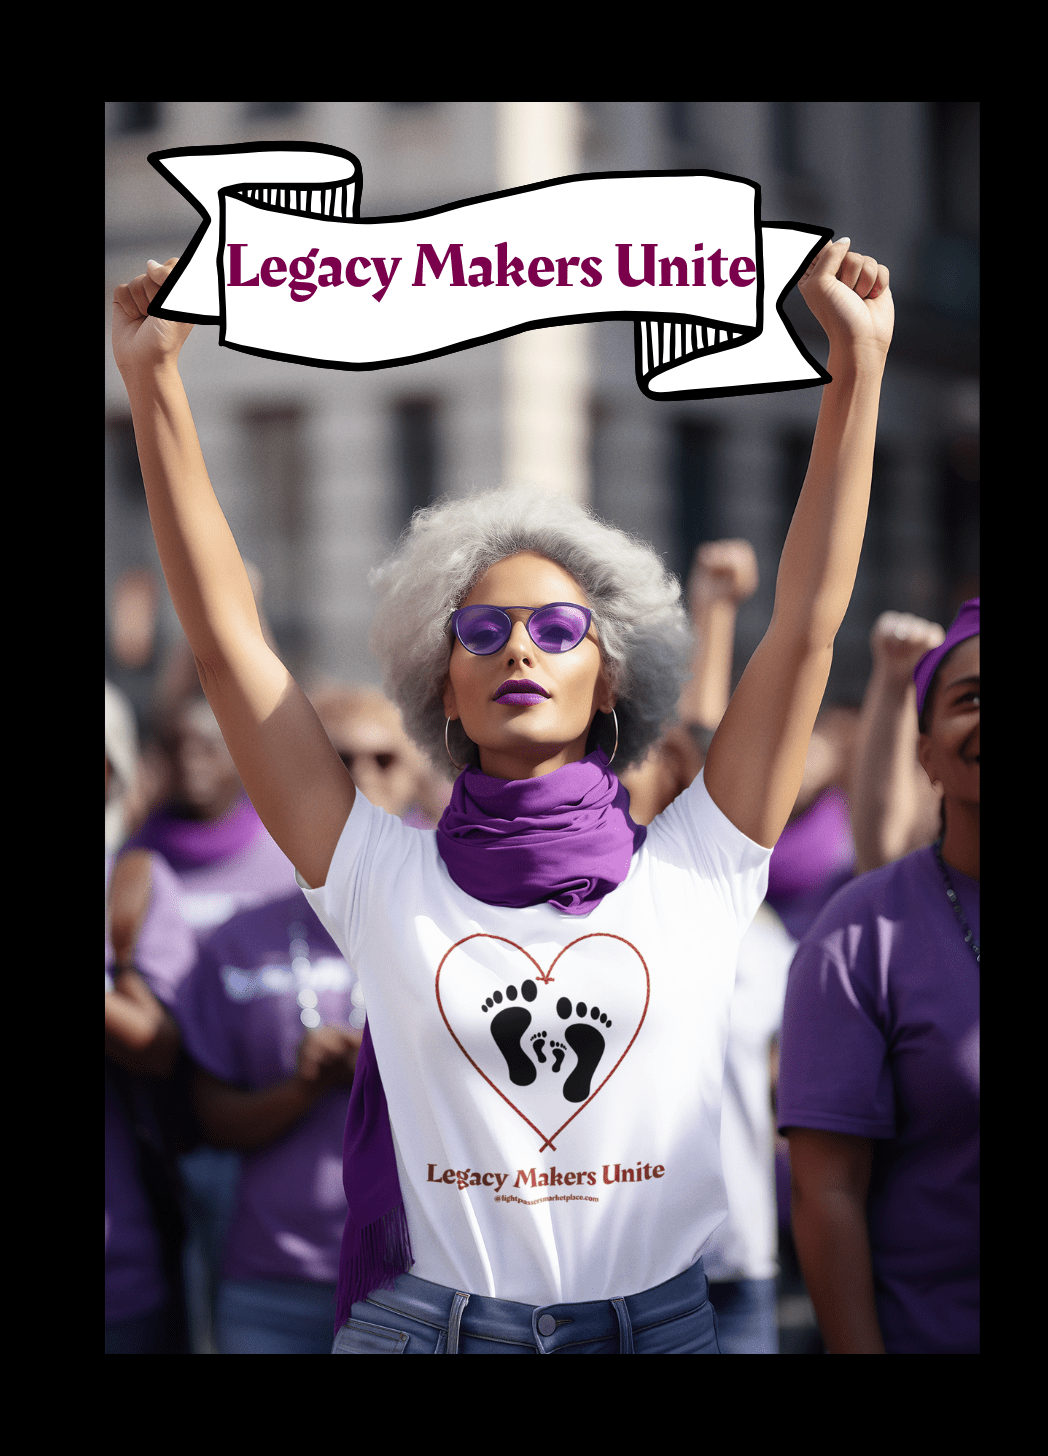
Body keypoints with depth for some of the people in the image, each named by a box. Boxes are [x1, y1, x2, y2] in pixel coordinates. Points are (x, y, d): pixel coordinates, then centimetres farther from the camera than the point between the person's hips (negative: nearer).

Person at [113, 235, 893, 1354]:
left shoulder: (690, 871, 0)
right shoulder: (384, 879, -1)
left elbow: (808, 621, -2)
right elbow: (226, 637, -3)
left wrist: (857, 365, -5)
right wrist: (153, 386, -7)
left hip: (657, 1319, 1)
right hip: (418, 1322, 0)